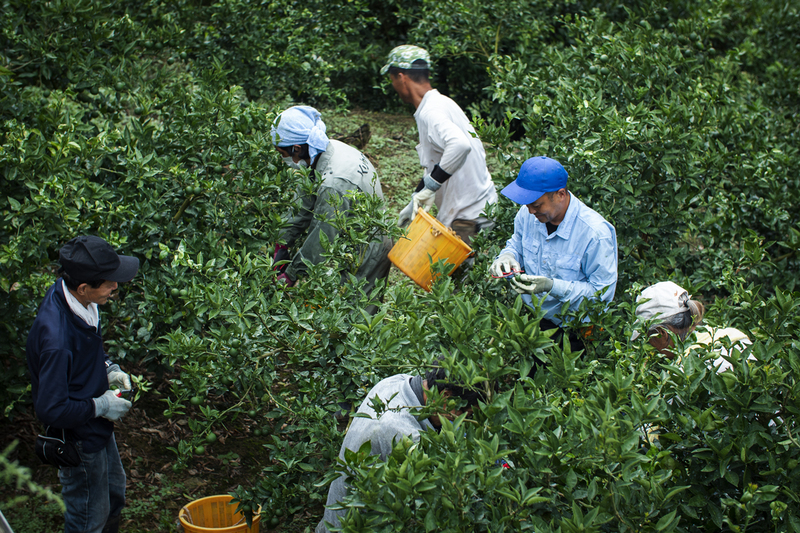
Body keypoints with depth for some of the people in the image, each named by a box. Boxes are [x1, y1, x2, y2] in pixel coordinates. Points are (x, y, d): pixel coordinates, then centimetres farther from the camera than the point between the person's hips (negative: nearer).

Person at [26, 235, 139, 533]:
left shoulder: (74, 297, -11)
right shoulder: (56, 339, -38)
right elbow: (51, 410, -32)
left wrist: (107, 369, -2)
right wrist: (100, 405, -21)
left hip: (98, 429, 9)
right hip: (79, 441, -9)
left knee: (114, 495, 28)